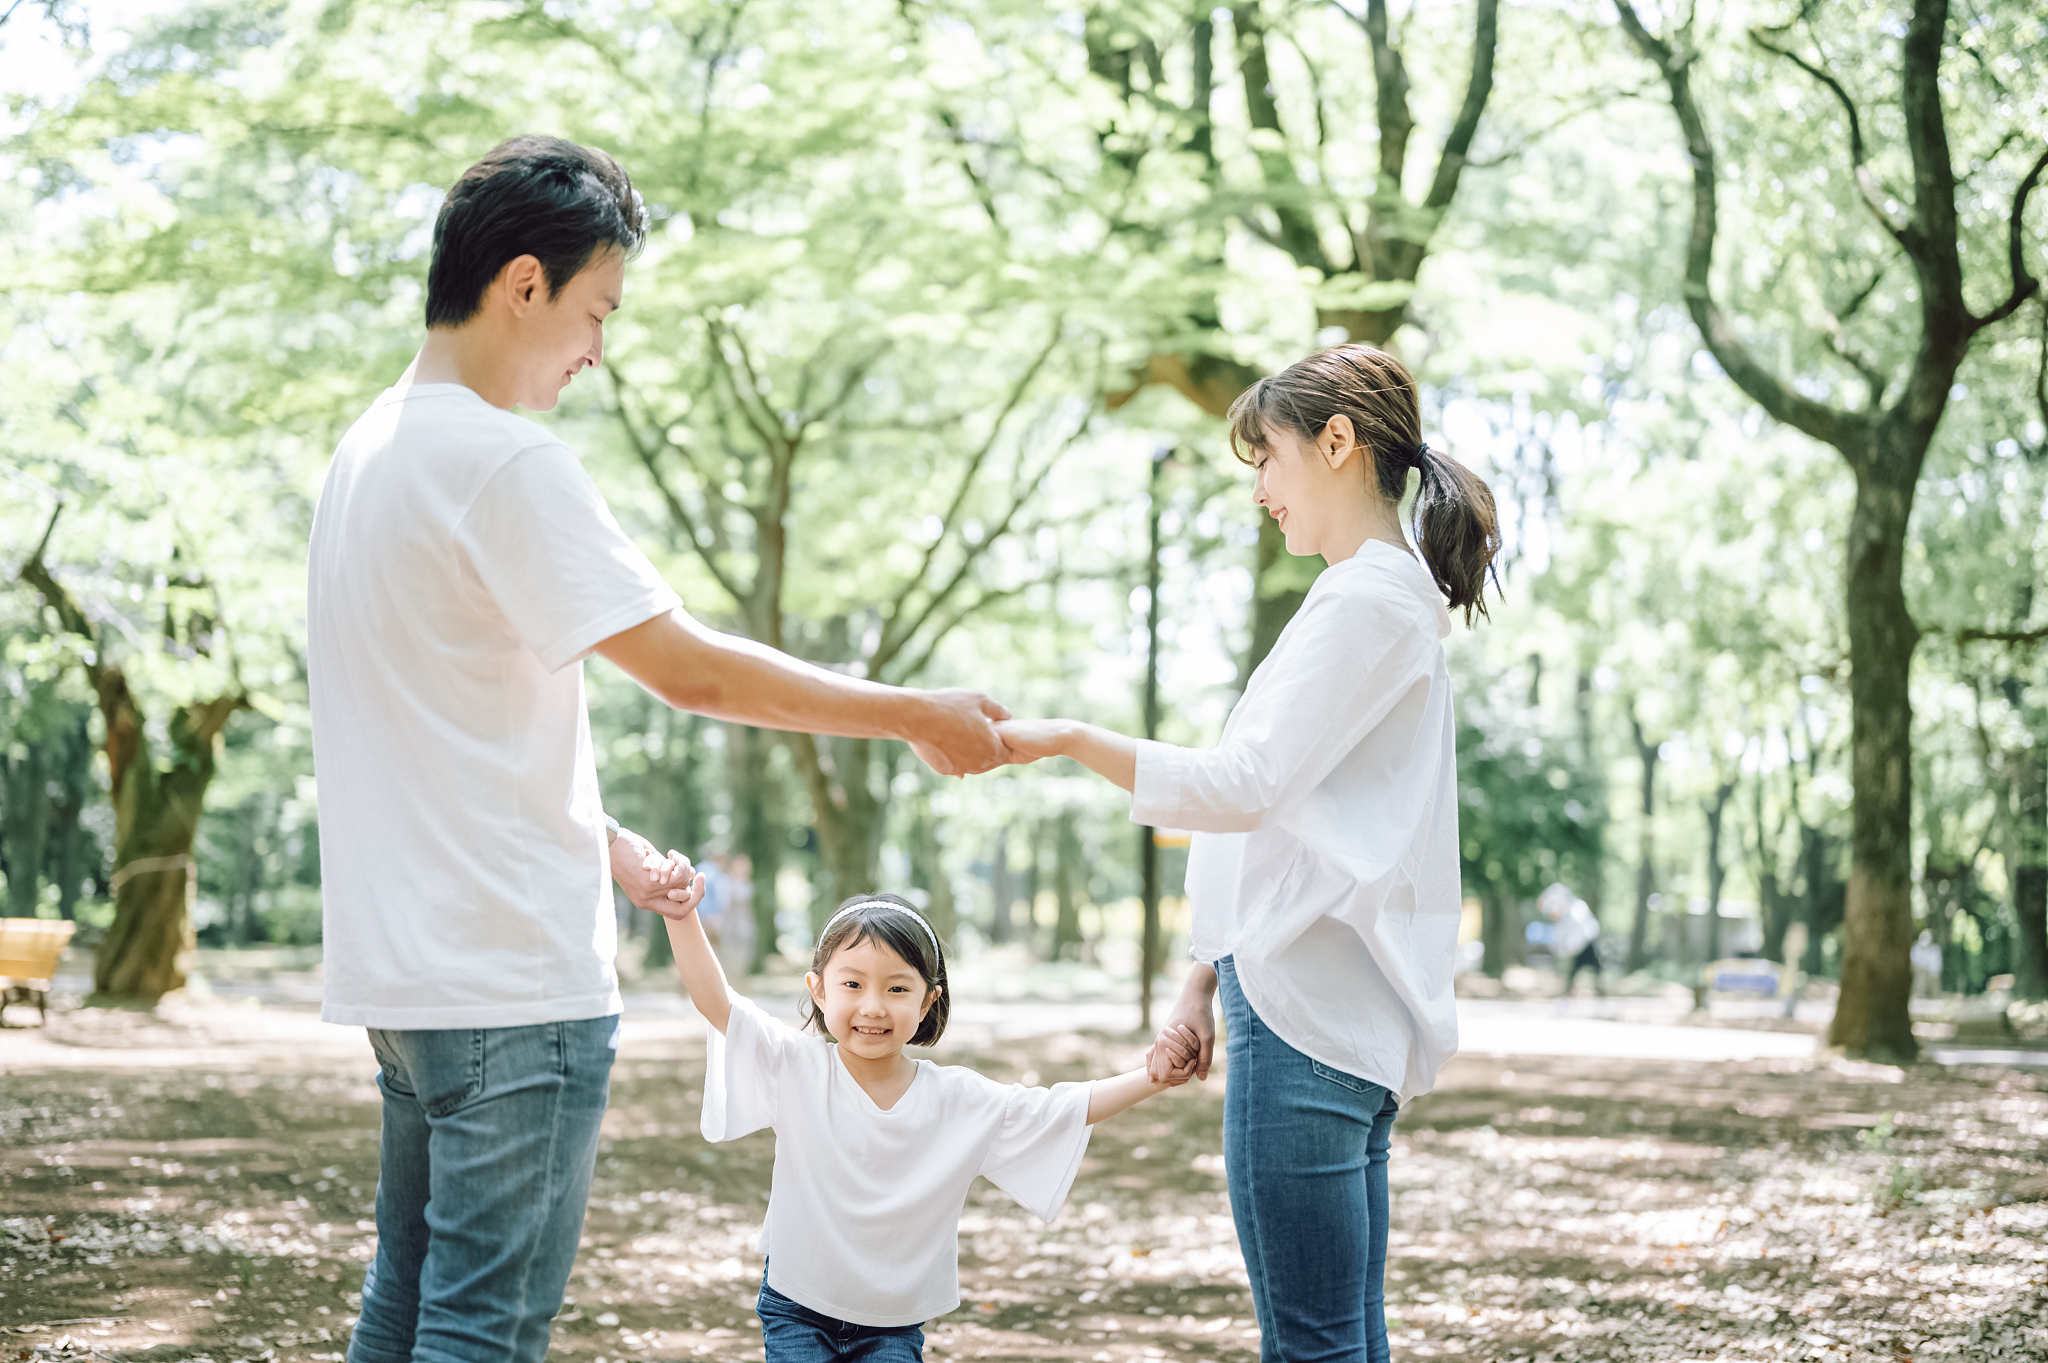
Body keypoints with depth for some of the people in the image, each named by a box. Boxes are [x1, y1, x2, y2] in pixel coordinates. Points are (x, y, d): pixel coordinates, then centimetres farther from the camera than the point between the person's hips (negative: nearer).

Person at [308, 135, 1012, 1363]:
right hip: (514, 979, -10)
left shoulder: (371, 451, 15)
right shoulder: (504, 459, -16)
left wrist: (603, 838, 19)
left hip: (408, 971, 10)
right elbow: (692, 669, -16)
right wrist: (920, 717, -7)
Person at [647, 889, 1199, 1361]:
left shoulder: (959, 1099, -6)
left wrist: (1152, 1079, -13)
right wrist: (682, 919, -31)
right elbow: (716, 1001, -17)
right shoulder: (797, 1067, -10)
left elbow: (1067, 1109, -2)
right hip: (798, 1310, -1)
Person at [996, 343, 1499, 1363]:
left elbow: (1247, 785, -19)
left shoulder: (1368, 601, -9)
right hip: (1343, 1013, 10)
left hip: (1310, 1012, -10)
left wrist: (1071, 740, -18)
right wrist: (1204, 981, 20)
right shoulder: (1382, 600, 22)